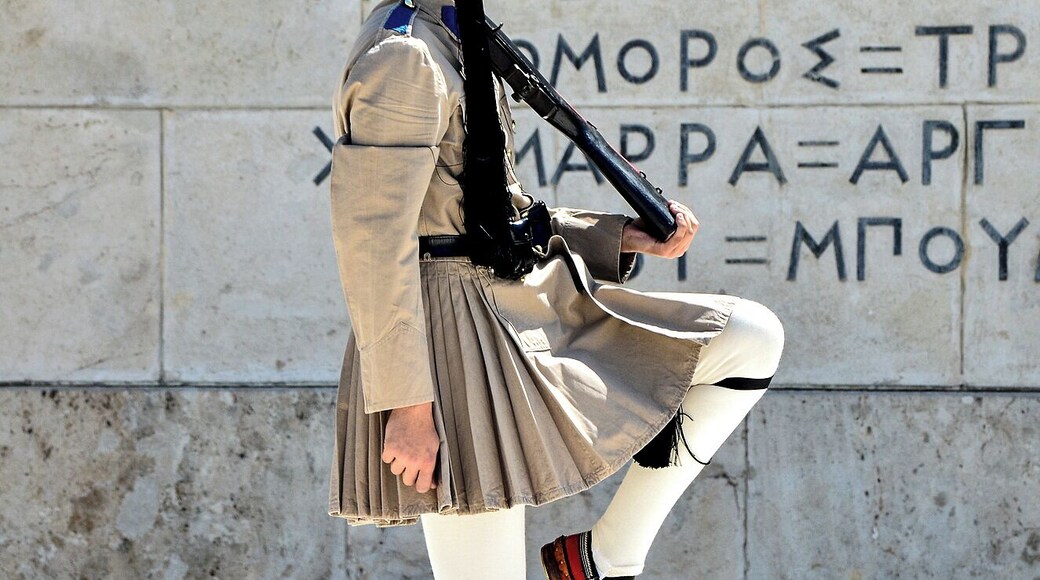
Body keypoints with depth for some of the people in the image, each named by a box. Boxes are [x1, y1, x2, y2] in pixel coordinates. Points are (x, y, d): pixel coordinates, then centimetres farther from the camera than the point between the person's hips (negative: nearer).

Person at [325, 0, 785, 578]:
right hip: (455, 346, -10)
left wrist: (634, 237, 8)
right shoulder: (404, 56, -14)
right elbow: (372, 241, -21)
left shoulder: (454, 51, 17)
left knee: (753, 339, 5)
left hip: (526, 309, 10)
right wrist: (406, 402, -24)